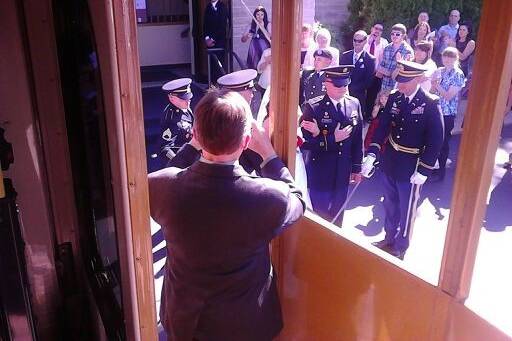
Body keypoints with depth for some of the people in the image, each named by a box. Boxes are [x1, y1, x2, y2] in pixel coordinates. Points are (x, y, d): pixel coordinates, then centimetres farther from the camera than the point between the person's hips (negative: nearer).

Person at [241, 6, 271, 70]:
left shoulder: (268, 25, 1)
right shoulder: (251, 25, 9)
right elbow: (243, 40, 7)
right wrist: (247, 36, -15)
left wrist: (263, 28, -22)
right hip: (254, 51, 3)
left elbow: (270, 37, -14)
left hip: (264, 51, -3)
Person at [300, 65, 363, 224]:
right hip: (320, 173, -4)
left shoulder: (354, 104, -2)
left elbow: (358, 139, 5)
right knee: (319, 214, 10)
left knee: (338, 213, 20)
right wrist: (332, 139, -23)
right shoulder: (312, 107, -16)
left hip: (343, 172, 4)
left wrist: (357, 167, 9)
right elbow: (305, 143, -18)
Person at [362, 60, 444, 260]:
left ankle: (400, 247, 33)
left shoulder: (430, 104, -16)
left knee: (406, 209, 13)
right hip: (389, 162, 5)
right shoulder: (394, 98, -2)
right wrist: (372, 154, -18)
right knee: (390, 205, 22)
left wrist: (424, 170, -16)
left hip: (411, 168, -4)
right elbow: (382, 127, -5)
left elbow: (436, 140, -14)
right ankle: (389, 238, 43)